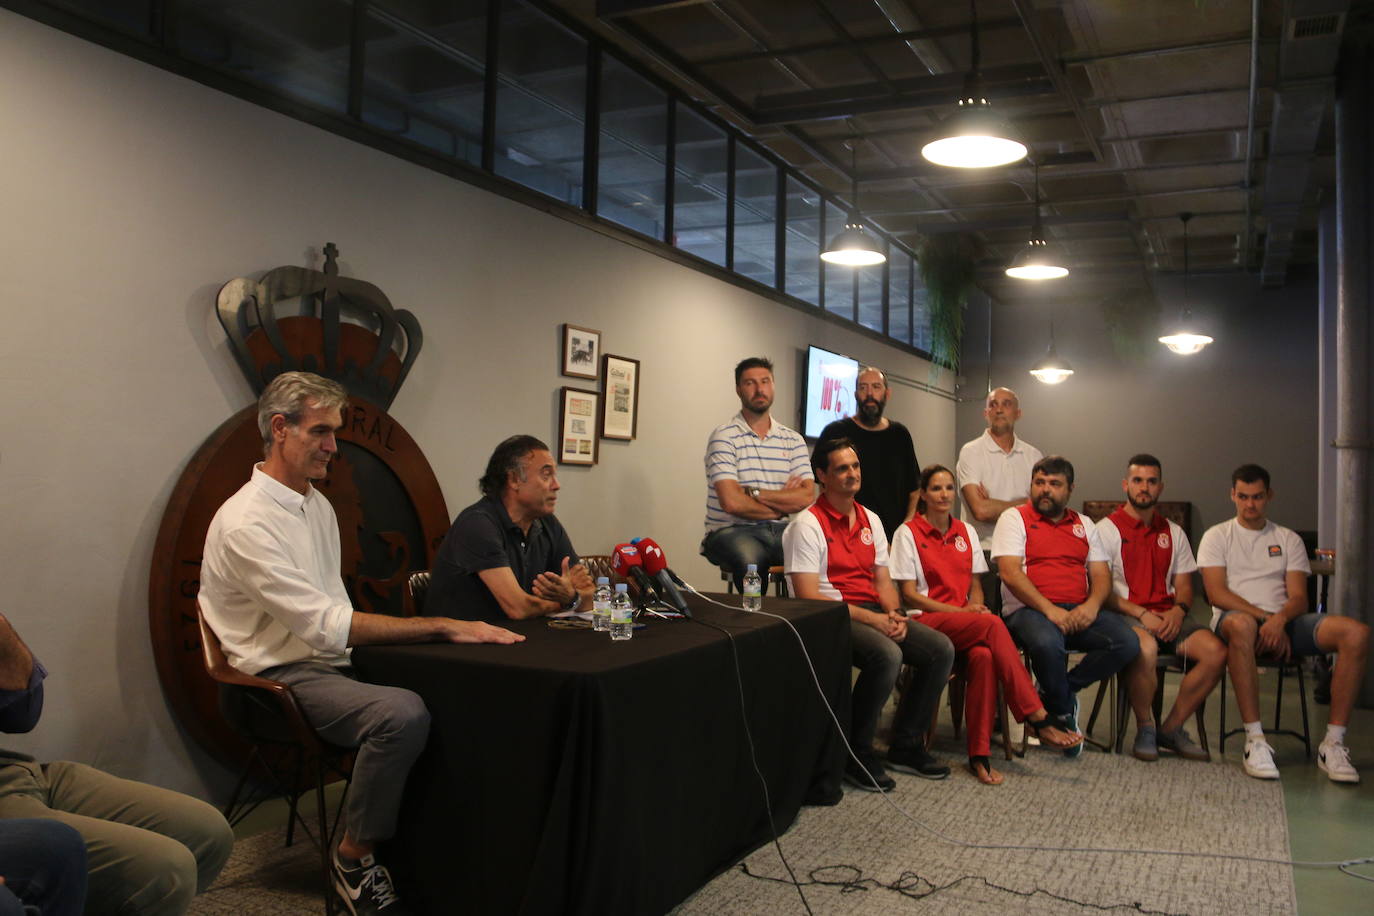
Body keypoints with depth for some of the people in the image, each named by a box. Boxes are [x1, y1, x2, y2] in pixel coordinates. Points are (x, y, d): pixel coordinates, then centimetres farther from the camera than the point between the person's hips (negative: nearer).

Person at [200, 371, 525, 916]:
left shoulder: (318, 506, 12)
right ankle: (354, 858, -10)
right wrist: (444, 628, -26)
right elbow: (326, 625, -24)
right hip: (282, 679, -8)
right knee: (403, 713, -32)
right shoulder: (246, 522, -16)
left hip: (332, 665, 8)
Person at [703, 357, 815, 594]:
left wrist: (754, 493, -10)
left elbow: (807, 497, 0)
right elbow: (732, 502, -14)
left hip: (781, 530, 4)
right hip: (733, 530, -4)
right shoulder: (724, 436, -2)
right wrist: (782, 504, -1)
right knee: (751, 559, -37)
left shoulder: (793, 440, 13)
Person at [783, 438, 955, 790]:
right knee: (887, 655, -33)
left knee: (941, 649, -9)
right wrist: (871, 619, -19)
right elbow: (808, 597, -15)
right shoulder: (807, 525, -8)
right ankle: (857, 754, -13)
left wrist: (894, 614, -6)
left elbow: (883, 580, 17)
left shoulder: (870, 520, 16)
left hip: (875, 614, 8)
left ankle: (905, 746, 6)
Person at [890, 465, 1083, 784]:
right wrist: (961, 611, -13)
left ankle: (979, 754, -29)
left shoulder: (965, 533, 18)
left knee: (983, 656, -33)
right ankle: (1039, 719, -30)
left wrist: (975, 606, -6)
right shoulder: (908, 533, 1)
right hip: (927, 621, -4)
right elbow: (909, 594, -4)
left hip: (966, 623, 4)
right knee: (993, 624, -32)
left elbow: (976, 587, 18)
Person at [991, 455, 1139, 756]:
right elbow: (1010, 573, -7)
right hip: (1028, 610, -5)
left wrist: (1092, 604, -9)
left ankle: (1059, 691, -4)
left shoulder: (1084, 525, 22)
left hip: (1079, 613, 5)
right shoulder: (1014, 518, 6)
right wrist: (1049, 609, -17)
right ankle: (1063, 712, -8)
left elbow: (1101, 575, 14)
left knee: (1127, 642, -22)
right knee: (1046, 642, -38)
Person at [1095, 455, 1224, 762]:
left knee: (1216, 651, -21)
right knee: (1145, 647, -38)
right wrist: (1141, 614, -16)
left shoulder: (1173, 533, 20)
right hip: (1125, 616, -5)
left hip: (1167, 616, 5)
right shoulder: (1107, 529, 2)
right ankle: (1145, 729, -13)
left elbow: (1184, 585, 18)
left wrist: (1178, 610, -5)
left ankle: (1171, 728, -4)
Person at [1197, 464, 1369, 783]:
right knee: (1241, 624, -42)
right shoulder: (1217, 536, 11)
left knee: (1356, 633, -23)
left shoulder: (1289, 539, 18)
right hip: (1237, 618, -4)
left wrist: (1279, 620, -17)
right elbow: (1216, 593, -3)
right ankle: (1255, 741, -37)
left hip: (1284, 622, 4)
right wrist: (1264, 617, -16)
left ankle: (1333, 743, -21)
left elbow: (1299, 598, 6)